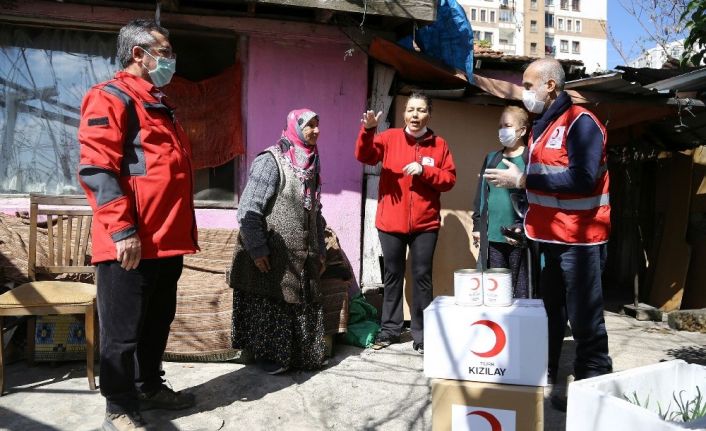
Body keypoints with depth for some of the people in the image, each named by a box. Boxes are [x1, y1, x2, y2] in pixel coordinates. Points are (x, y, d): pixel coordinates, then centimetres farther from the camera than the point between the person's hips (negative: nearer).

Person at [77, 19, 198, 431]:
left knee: (157, 323, 19)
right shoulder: (111, 98, -7)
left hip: (167, 240, 9)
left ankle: (150, 387, 34)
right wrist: (122, 230, -22)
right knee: (124, 331, 3)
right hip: (132, 243, -9)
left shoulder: (159, 106, 22)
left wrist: (183, 229, 21)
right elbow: (97, 169, -17)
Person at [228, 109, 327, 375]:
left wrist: (320, 251, 16)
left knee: (304, 306, 11)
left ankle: (303, 356, 25)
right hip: (272, 256, -7)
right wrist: (257, 249, -19)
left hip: (302, 257, 7)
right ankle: (269, 356, 19)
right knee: (271, 307, 3)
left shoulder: (311, 164, 12)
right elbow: (248, 209, -15)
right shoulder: (271, 160, -11)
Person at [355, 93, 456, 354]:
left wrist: (424, 170, -15)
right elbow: (365, 156, -13)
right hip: (391, 222, 0)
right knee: (393, 275, 11)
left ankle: (421, 333, 17)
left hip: (425, 224, 0)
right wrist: (368, 130, -31)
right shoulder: (390, 138, 2)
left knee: (422, 276, 5)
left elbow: (449, 179, 1)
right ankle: (390, 328, 23)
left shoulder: (439, 145, 4)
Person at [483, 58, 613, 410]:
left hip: (579, 239, -8)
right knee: (547, 313, 15)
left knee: (585, 320, -1)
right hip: (547, 238, 9)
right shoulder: (541, 127, 15)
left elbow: (582, 179, -25)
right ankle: (542, 378, 26)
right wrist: (529, 223, 15)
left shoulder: (581, 123, -12)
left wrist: (522, 179, -22)